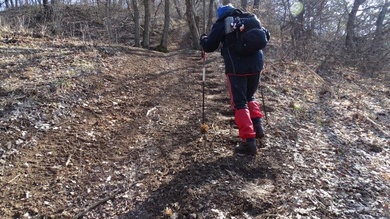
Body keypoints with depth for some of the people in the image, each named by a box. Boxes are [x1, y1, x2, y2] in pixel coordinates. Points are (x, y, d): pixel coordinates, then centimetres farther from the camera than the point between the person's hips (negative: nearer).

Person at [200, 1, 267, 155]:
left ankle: (249, 141, -4)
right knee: (250, 97, 25)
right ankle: (257, 125, 9)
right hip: (256, 65, 5)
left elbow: (209, 47, 5)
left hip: (237, 68, -5)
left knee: (240, 103, 1)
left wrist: (203, 39, 25)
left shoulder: (221, 24, 4)